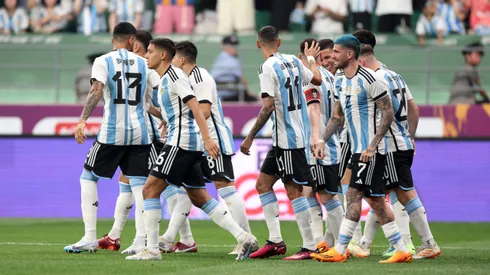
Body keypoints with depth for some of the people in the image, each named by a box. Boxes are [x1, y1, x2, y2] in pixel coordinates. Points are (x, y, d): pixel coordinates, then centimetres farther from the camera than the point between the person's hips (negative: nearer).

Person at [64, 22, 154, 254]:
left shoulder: (103, 62, -1)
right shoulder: (143, 64, 9)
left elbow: (96, 91, -17)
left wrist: (82, 119, -22)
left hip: (112, 132, -3)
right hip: (140, 133, 3)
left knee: (88, 178, 10)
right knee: (140, 184, 5)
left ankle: (90, 238, 2)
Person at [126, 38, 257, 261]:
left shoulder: (174, 75, -10)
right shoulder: (164, 79, 19)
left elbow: (194, 106, -19)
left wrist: (207, 138, -26)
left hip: (181, 141, -10)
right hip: (185, 143, 10)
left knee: (150, 189, -9)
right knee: (199, 198, 9)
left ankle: (152, 249, -9)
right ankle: (243, 238, 5)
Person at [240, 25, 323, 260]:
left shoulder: (268, 68, -15)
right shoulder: (293, 61, 8)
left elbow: (268, 107, -21)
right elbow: (317, 79, 23)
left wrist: (249, 138, -17)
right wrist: (311, 58, 43)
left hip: (287, 138, -9)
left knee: (293, 190, -5)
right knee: (263, 184, 13)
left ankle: (309, 247, -3)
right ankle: (275, 241, 11)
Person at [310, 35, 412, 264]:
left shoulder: (369, 79, -15)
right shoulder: (340, 80, 12)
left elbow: (388, 112, -15)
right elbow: (337, 116, 20)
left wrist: (372, 146, -20)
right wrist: (322, 141, 9)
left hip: (371, 151, -9)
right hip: (357, 149, 9)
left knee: (354, 195, -10)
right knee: (375, 200, 9)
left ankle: (339, 251, -9)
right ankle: (401, 251, 13)